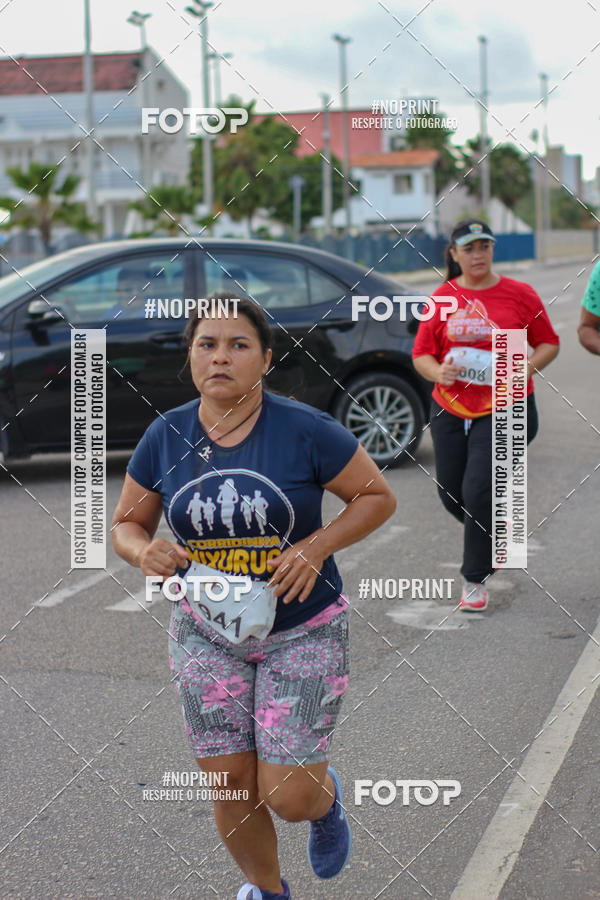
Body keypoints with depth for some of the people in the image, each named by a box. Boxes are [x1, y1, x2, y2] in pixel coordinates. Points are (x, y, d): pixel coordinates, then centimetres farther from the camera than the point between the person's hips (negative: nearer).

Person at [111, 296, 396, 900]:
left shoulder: (304, 430, -14)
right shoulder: (166, 436, -4)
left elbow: (377, 496, -5)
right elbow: (126, 524, 7)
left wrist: (316, 547, -20)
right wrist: (144, 551, -17)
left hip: (302, 633, -3)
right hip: (206, 634, 3)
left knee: (288, 797, -4)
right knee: (232, 790, 7)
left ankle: (326, 795, 34)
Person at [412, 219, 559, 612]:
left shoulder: (519, 293, -2)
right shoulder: (442, 297, 3)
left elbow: (549, 343, 5)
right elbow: (422, 353, 6)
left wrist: (524, 368, -14)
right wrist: (439, 372, -16)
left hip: (503, 410, -3)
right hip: (450, 408, 4)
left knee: (478, 491, -12)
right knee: (452, 493, 9)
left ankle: (475, 581, 4)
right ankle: (496, 528, 42)